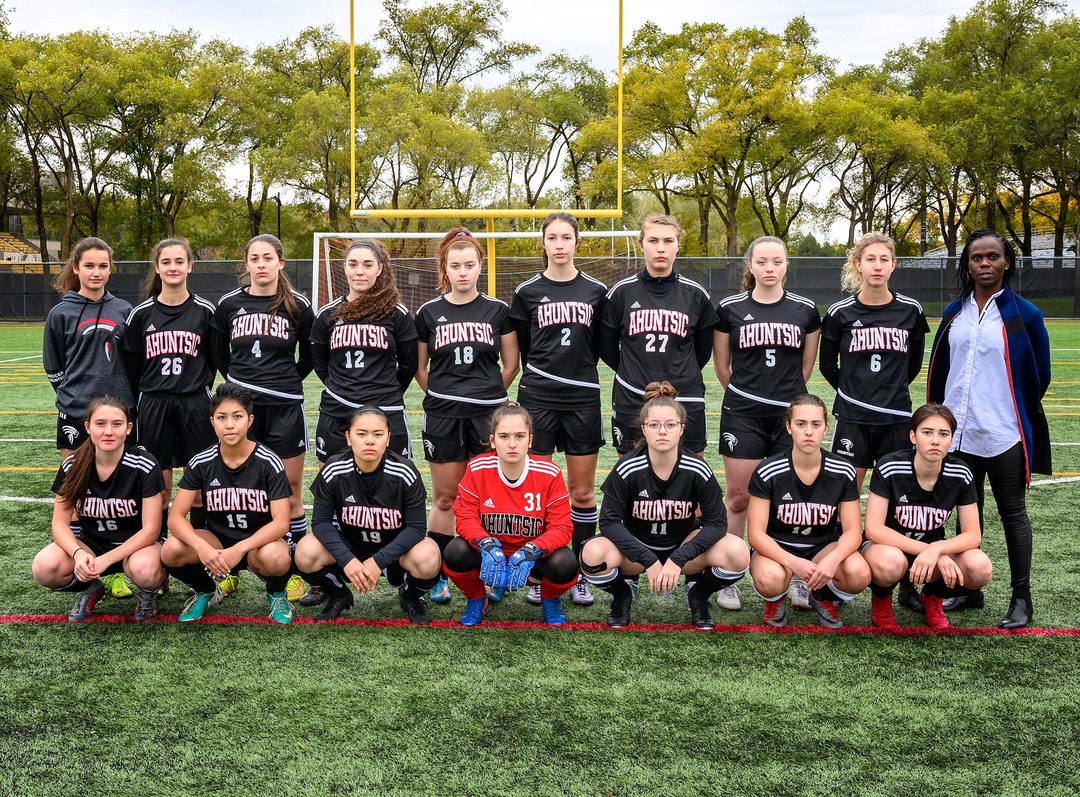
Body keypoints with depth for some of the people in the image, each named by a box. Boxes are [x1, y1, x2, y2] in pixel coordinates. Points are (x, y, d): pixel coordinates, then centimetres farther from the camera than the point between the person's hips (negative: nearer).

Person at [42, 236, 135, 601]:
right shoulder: (61, 313, 0)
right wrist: (77, 391, 6)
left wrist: (122, 392, 7)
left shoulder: (124, 311, 6)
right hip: (76, 414, -1)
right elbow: (53, 367, 7)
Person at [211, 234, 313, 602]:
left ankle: (295, 569, 11)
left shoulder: (299, 306, 0)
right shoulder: (229, 304, 4)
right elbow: (219, 356, 16)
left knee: (289, 493, 2)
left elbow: (309, 357, 11)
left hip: (285, 407, -1)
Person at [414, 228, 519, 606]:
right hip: (443, 417, 0)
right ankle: (437, 576, 14)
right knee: (445, 498, 6)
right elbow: (420, 368, 11)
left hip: (488, 416, 0)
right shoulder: (429, 313, 4)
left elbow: (510, 365, 8)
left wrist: (487, 394, 7)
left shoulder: (498, 310, 3)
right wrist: (444, 396, 7)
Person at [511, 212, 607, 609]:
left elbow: (604, 346, 11)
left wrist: (578, 367, 6)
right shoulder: (527, 292, 2)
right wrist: (542, 376, 7)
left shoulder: (596, 291, 5)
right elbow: (522, 349, 8)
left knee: (583, 492, 4)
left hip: (583, 400, 1)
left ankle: (578, 575, 15)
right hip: (538, 400, -1)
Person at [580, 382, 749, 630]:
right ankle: (622, 594, 2)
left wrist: (678, 560, -26)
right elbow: (609, 521, -18)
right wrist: (649, 561, -27)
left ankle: (698, 595, 5)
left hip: (683, 545, 1)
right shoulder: (627, 469, -20)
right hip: (636, 546, -1)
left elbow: (717, 522, -15)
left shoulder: (697, 470, -17)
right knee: (593, 554, -33)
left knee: (738, 553, -28)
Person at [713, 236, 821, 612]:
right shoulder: (730, 309, 1)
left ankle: (797, 577, 16)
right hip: (742, 416, -1)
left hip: (790, 415, 1)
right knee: (738, 496, 2)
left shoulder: (806, 310, 5)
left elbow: (806, 366, 14)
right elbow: (722, 366, 9)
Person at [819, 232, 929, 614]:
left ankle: (907, 584, 12)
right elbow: (827, 364, 11)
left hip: (897, 417, 1)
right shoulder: (841, 313, -2)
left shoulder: (910, 311, 2)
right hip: (852, 417, -1)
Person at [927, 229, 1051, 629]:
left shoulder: (1024, 314, -6)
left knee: (1012, 511, 6)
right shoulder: (954, 313, 7)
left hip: (1004, 432, -4)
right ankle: (969, 589, 25)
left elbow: (1039, 375, 0)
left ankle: (1021, 598, 14)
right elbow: (939, 370, 12)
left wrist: (1019, 417, 8)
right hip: (959, 432, 4)